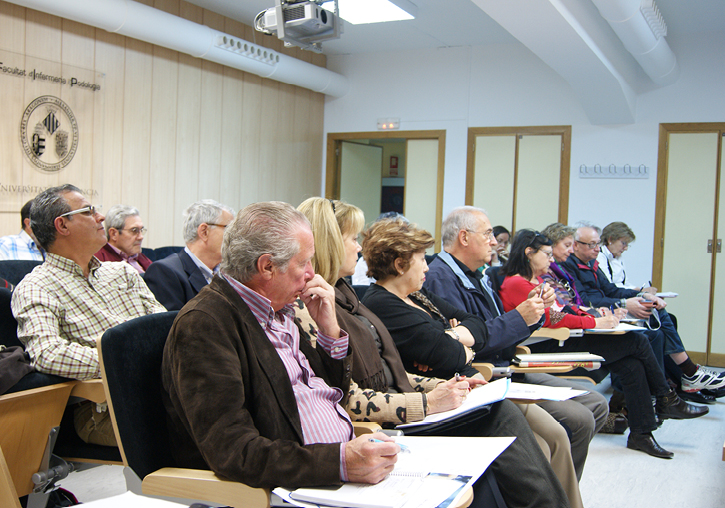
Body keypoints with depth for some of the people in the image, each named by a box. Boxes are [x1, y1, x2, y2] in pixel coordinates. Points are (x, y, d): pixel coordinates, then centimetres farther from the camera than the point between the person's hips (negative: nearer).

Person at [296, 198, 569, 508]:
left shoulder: (342, 294, 15)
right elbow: (347, 399, -20)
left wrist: (439, 386, 6)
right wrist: (428, 403, -17)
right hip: (378, 428, -9)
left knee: (502, 412, -9)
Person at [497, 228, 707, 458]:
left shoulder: (536, 280, 17)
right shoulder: (516, 284, -13)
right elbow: (550, 318, -19)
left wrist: (594, 316, 3)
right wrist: (595, 323, -15)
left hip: (562, 340, 9)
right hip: (549, 348, -9)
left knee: (632, 365, -6)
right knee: (638, 342, -9)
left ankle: (641, 433, 1)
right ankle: (667, 401, 11)